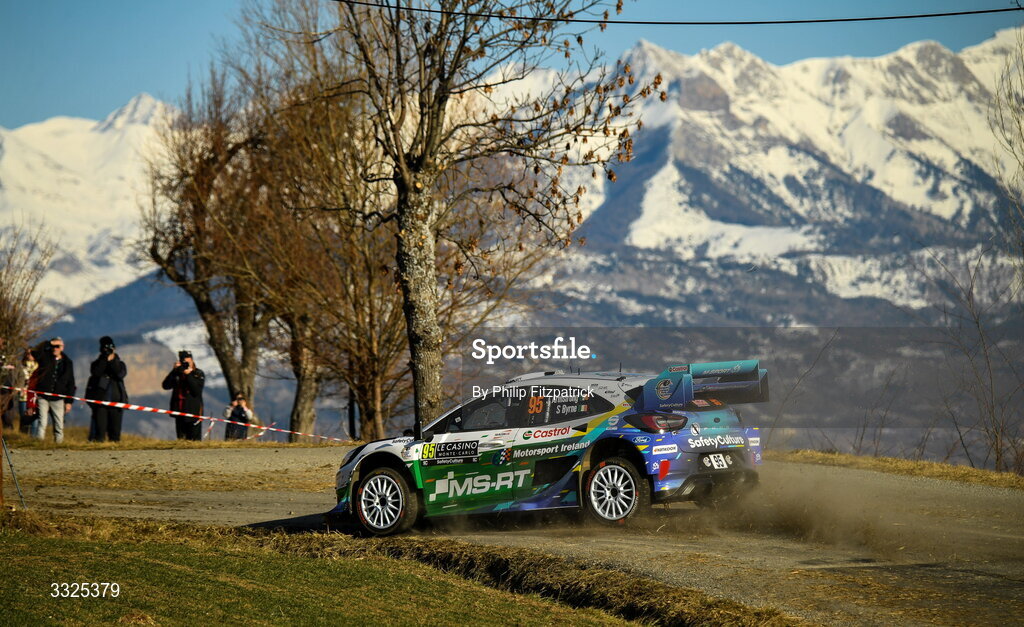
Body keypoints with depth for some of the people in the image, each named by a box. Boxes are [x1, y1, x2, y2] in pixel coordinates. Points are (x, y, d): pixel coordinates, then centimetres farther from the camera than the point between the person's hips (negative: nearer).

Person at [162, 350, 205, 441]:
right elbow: (166, 385, -2)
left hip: (193, 412, -4)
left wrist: (188, 375, -15)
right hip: (179, 411, 4)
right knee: (181, 439, 5)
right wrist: (174, 371, -8)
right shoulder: (177, 374, 12)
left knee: (194, 439, -8)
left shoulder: (198, 374, 3)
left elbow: (197, 391, -12)